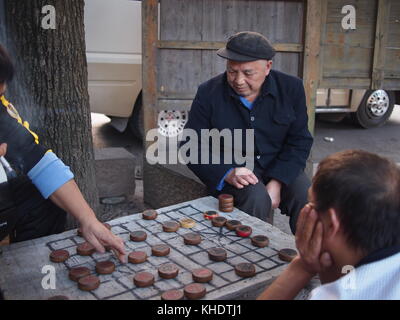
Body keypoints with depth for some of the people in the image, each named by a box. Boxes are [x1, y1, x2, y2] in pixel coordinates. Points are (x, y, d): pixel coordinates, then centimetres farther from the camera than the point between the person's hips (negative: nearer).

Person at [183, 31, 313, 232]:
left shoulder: (291, 88, -3)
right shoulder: (209, 93, -7)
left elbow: (299, 142, -1)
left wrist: (276, 183, -16)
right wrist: (227, 174, -22)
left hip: (281, 170, 2)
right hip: (230, 170, -1)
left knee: (307, 200, -25)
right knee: (257, 198, -31)